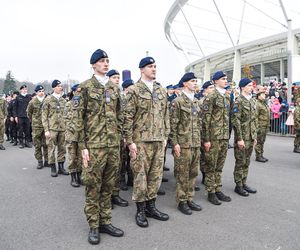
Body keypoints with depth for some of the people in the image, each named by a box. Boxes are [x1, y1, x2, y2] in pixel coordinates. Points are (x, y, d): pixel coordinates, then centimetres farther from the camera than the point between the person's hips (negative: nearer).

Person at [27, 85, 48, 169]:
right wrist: (33, 121, 14)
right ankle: (40, 161, 13)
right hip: (36, 126, 0)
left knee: (46, 144, 6)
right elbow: (29, 113, 12)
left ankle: (47, 160, 18)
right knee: (37, 145, 3)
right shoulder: (32, 102, -2)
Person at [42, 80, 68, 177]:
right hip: (52, 128, -4)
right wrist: (46, 129, -9)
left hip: (62, 128, 4)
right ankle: (53, 168, 11)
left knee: (62, 148, 7)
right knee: (51, 148, 0)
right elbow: (44, 115, -3)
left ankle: (61, 167, 18)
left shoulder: (63, 100, 12)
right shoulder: (48, 99, -1)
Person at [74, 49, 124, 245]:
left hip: (113, 145, 5)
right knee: (93, 186, 4)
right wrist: (83, 146, -9)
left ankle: (105, 221, 25)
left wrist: (118, 141, 11)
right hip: (94, 145, -4)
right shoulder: (86, 87, -2)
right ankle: (94, 226, 19)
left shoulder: (115, 88, 12)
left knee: (108, 186, 11)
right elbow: (79, 118, -5)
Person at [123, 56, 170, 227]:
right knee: (140, 175, 3)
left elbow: (166, 115, 15)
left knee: (156, 174, 10)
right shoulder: (134, 90, -4)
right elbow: (128, 117, -8)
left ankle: (151, 206, 26)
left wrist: (166, 135, 11)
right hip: (141, 140, -5)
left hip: (159, 140, 5)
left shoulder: (162, 90, 13)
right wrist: (130, 141, -12)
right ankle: (140, 210, 18)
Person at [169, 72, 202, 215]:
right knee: (182, 174, 2)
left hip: (196, 144, 7)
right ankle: (181, 202, 14)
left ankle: (189, 199, 25)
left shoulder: (196, 101, 15)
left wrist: (200, 140, 15)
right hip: (183, 144, -7)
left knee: (193, 173, 12)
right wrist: (175, 143, -14)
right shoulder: (177, 102, -7)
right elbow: (173, 124, -11)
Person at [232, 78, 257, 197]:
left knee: (246, 162, 14)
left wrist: (254, 136, 15)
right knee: (240, 162, 2)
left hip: (250, 138, 8)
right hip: (242, 138, -7)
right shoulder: (238, 101, -13)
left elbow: (254, 120, 17)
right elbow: (236, 121, -17)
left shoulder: (252, 101, 12)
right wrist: (239, 138, -19)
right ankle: (238, 186, 13)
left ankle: (244, 183, 26)